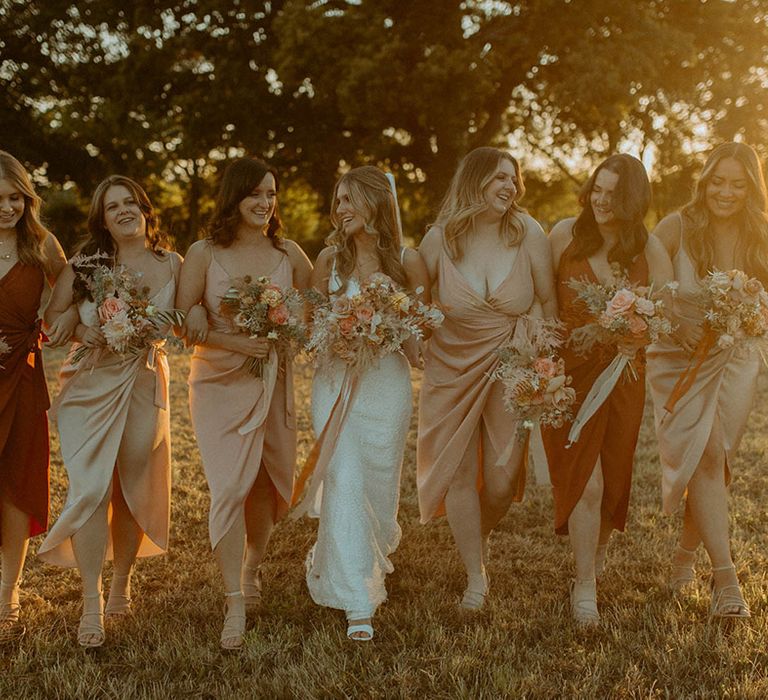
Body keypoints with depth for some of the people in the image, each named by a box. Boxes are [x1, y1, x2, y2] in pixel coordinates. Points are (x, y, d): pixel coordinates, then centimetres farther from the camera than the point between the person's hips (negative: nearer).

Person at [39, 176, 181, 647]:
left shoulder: (171, 264, 4)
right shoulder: (85, 264, 1)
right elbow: (52, 317, 3)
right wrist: (83, 332, -16)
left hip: (146, 385, 1)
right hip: (91, 385, -1)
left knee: (134, 490, 7)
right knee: (90, 488, -10)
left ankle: (121, 583, 29)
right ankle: (91, 604, -4)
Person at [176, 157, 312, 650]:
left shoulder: (289, 254, 4)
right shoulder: (204, 254, -2)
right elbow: (184, 323, -3)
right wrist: (234, 342, -16)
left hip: (274, 382, 3)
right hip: (221, 382, -3)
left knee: (268, 483, 10)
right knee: (230, 486, -11)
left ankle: (252, 569, 37)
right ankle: (235, 604, -5)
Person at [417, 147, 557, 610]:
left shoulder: (528, 234, -9)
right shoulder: (441, 238, -7)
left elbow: (549, 301, 0)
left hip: (510, 369, 0)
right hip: (451, 370, 1)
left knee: (502, 478, -2)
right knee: (459, 473, 3)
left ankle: (481, 536, 34)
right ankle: (476, 575, 19)